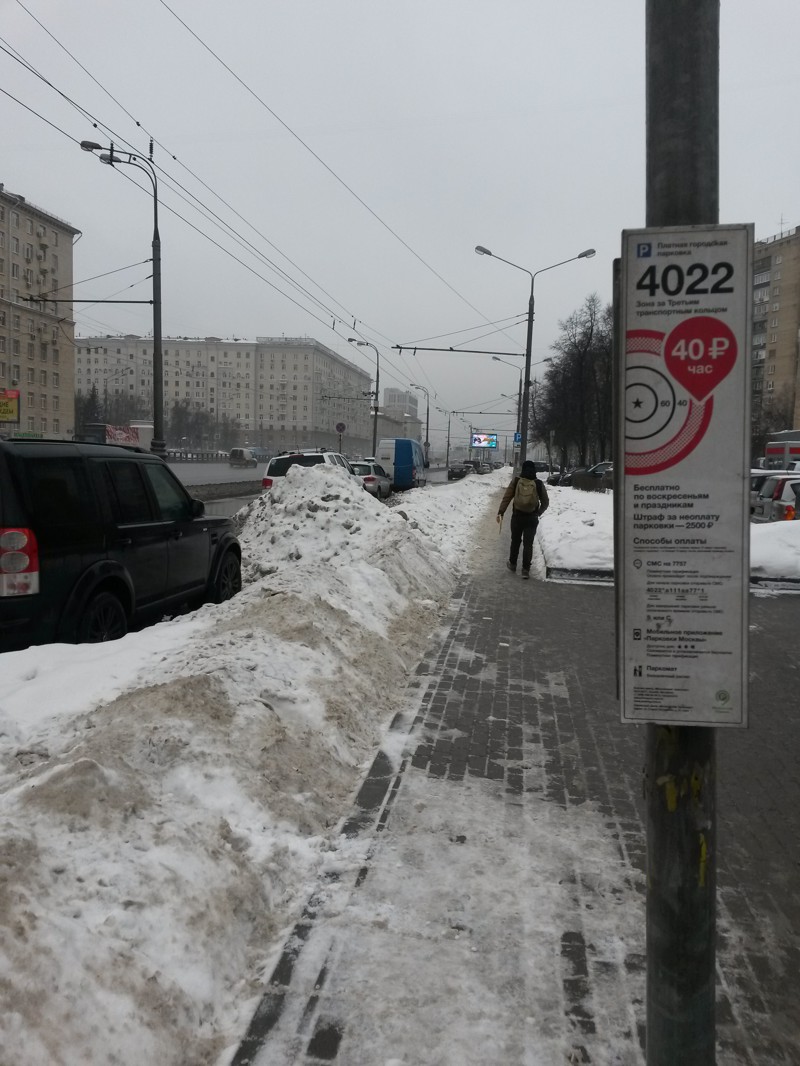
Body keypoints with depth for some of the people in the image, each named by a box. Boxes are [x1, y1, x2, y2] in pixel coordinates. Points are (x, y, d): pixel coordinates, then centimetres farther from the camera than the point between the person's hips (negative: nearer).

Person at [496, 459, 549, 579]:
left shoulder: (515, 481, -5)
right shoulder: (539, 484, -3)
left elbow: (506, 497, -7)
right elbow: (545, 502, 5)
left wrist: (500, 512, -2)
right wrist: (539, 513, 22)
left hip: (517, 516, 1)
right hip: (532, 518, -1)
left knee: (515, 541, 19)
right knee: (528, 544, 4)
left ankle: (512, 564, 30)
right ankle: (526, 570, 2)